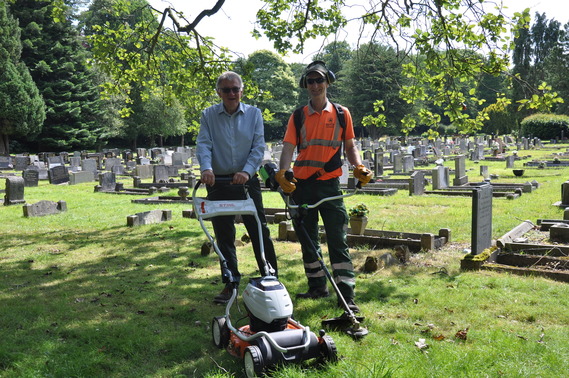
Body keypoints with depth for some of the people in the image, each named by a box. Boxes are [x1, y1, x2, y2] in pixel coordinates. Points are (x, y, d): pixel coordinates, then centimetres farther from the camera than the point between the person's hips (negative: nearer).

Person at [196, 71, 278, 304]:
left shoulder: (254, 114, 4)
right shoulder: (208, 115, 4)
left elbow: (258, 147, -4)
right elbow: (203, 144, -7)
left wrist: (247, 171, -21)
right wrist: (206, 168, -28)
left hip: (247, 181, 0)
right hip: (218, 183, 1)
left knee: (260, 231, 2)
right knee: (223, 236, 6)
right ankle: (230, 284, 18)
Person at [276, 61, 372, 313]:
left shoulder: (341, 114, 5)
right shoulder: (298, 116, 6)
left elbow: (349, 146, 11)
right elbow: (288, 147, -4)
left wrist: (359, 167, -7)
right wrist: (282, 172, -22)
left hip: (329, 184, -2)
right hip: (301, 185, 2)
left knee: (337, 240, -5)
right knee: (307, 239, 11)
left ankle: (346, 294, -1)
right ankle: (317, 287, 26)